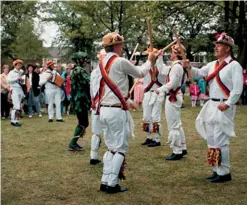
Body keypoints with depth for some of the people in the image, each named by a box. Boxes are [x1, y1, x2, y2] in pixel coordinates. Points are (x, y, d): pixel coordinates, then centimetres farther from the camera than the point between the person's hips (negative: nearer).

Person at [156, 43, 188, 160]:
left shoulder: (176, 66, -19)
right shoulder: (177, 66, 13)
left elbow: (172, 84, -24)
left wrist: (160, 90, -12)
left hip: (172, 98, -11)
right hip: (175, 96, 11)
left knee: (173, 125, -5)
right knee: (177, 124, 18)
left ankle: (177, 152, 0)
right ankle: (182, 148, 26)